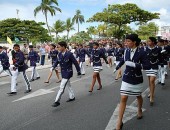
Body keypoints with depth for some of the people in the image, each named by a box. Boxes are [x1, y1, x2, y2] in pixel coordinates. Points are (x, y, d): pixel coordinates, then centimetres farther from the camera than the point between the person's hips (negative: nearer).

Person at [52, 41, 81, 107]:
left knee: (62, 87, -8)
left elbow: (75, 62, -12)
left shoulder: (69, 54, -18)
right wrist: (53, 66, -9)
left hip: (68, 72, -7)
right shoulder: (60, 54, 1)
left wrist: (78, 71, -7)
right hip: (63, 72, 7)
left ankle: (57, 101, -1)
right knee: (68, 85, 20)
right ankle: (72, 97, 37)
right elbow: (57, 61, 9)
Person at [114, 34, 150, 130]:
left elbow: (147, 66, -21)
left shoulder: (141, 53, -16)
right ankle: (119, 122, 3)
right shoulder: (126, 51, -5)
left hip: (137, 79, -2)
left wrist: (134, 64, -30)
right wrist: (117, 67, 30)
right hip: (127, 78, 2)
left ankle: (140, 110, 54)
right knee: (123, 98, -4)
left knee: (138, 96, 21)